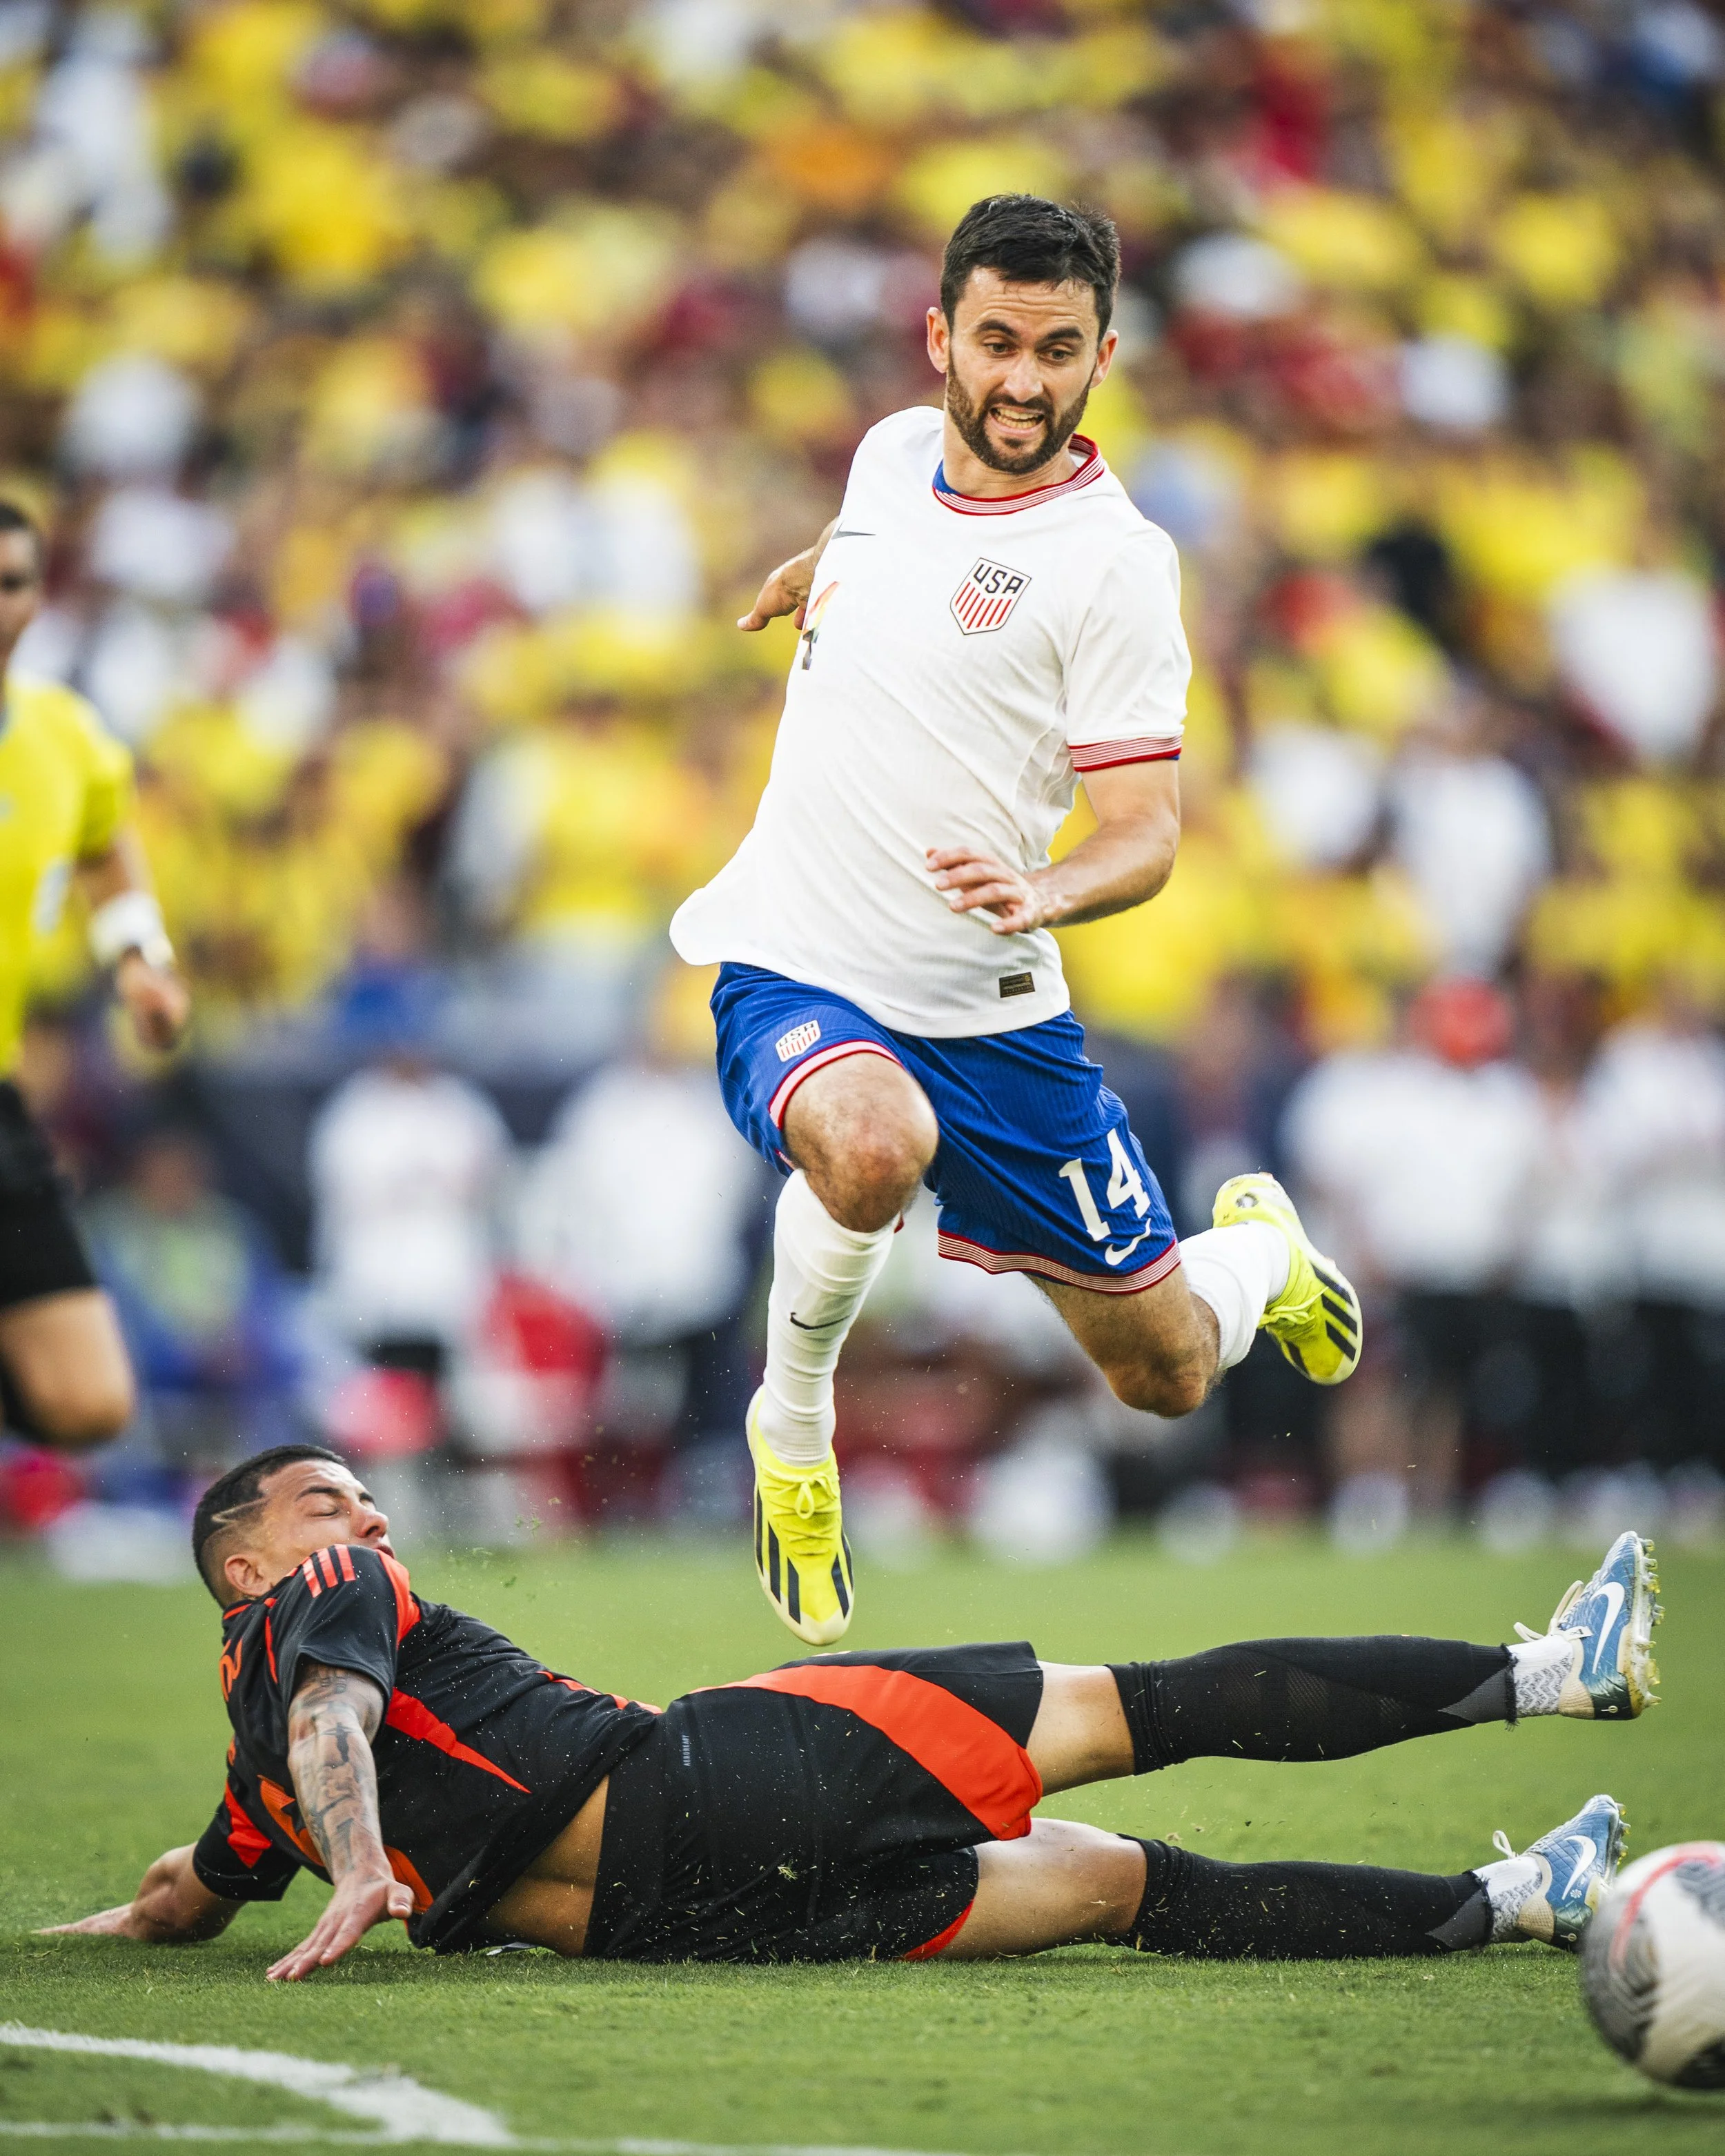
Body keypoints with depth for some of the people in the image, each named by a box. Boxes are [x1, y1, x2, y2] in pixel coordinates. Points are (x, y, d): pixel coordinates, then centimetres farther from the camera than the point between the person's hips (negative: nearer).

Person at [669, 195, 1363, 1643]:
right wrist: (811, 573, 37)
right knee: (871, 1142, -37)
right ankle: (794, 1427, -9)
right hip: (794, 976, 2)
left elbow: (1146, 830, -15)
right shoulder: (895, 450, 2)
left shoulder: (1115, 559, -13)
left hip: (991, 1008, -2)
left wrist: (1042, 892, -34)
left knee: (1170, 1372, 8)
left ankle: (1259, 1247, 45)